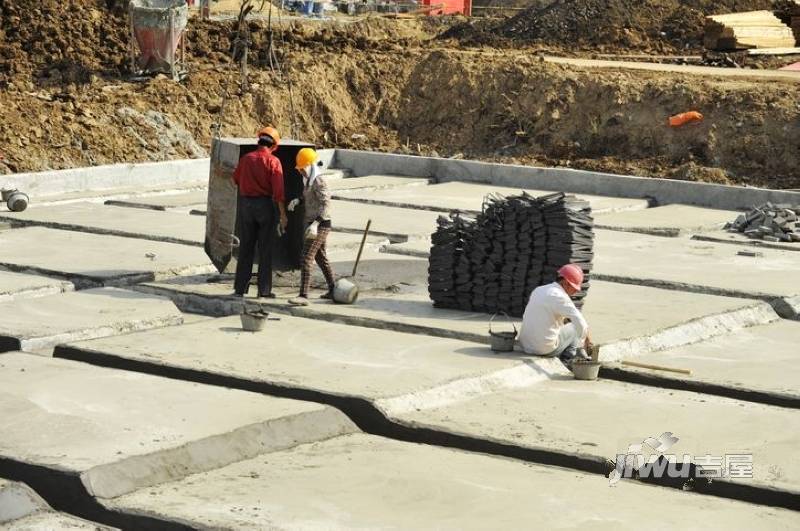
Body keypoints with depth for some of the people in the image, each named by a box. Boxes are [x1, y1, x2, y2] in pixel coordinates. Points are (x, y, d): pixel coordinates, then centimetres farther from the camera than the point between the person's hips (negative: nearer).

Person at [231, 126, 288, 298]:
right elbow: (278, 189, -15)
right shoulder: (273, 161, -10)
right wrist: (283, 214, -12)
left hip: (246, 204, 3)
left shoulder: (246, 159, 1)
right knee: (265, 249, 4)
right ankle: (264, 289, 4)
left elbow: (236, 180, 17)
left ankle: (240, 287, 8)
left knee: (246, 247, 9)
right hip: (266, 205, -3)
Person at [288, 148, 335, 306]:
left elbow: (326, 204, -25)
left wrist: (315, 224, -35)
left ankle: (303, 296, -21)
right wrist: (297, 201, 6)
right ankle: (333, 291, 31)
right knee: (321, 258, 20)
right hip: (313, 225, 11)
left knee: (307, 259, -15)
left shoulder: (319, 182, -17)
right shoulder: (310, 181, 12)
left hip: (320, 225, -11)